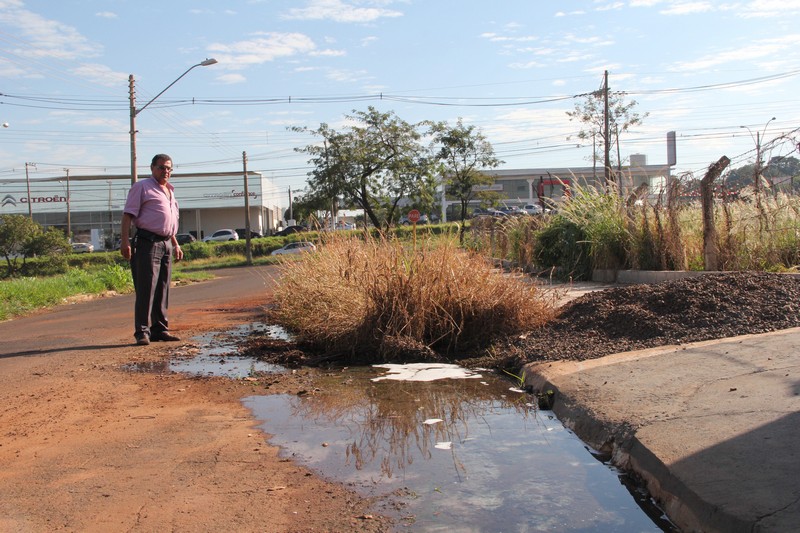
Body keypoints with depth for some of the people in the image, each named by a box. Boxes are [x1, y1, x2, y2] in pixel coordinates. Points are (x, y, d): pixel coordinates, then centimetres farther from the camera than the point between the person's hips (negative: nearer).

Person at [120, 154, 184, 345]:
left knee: (163, 290, 9)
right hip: (147, 242, -8)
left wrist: (176, 244, 25)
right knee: (146, 289, -10)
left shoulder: (169, 191, 23)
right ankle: (142, 331, -8)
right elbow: (128, 214, -8)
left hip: (166, 244, 8)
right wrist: (124, 240, -17)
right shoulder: (142, 187, -1)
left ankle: (160, 329, 14)